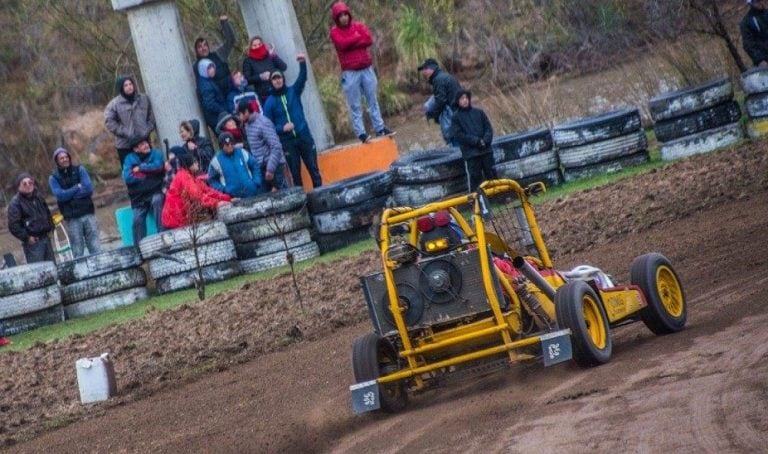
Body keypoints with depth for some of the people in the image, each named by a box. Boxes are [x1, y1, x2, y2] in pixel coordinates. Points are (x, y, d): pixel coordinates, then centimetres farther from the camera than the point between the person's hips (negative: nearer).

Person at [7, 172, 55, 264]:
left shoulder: (38, 197, 11)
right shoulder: (15, 203, -11)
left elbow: (47, 213, 27)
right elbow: (13, 225, -16)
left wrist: (50, 228, 15)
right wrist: (26, 238, -16)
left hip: (45, 238, 7)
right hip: (32, 242, -7)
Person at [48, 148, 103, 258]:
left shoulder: (79, 170, 8)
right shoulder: (54, 178, 5)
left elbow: (89, 189, -5)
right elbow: (60, 195, -10)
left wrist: (69, 194, -7)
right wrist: (78, 187, -6)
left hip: (88, 213, 1)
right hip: (72, 218, -1)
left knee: (96, 249, -1)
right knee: (78, 253, -1)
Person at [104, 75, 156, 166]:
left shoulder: (144, 99, 6)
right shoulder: (115, 103, -4)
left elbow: (151, 118, 10)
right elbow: (109, 121, -8)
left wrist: (147, 130, -4)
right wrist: (124, 132, -13)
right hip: (124, 145, -3)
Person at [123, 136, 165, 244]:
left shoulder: (156, 154, 7)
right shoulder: (130, 159, 7)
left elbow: (158, 166, -14)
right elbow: (127, 177, -6)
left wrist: (140, 168, -7)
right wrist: (145, 176, -7)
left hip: (155, 192, -2)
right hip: (139, 197, 2)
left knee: (157, 201, -33)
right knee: (138, 220, -11)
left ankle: (163, 234, -31)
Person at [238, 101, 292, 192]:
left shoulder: (263, 123, -16)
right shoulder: (247, 125, 9)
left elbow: (276, 147, -20)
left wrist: (270, 169, -22)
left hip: (273, 166, -8)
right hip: (260, 167, 8)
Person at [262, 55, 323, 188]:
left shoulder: (293, 91, 6)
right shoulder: (270, 102, 0)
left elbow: (302, 78, -10)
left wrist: (303, 63, -26)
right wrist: (282, 128, -19)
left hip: (304, 136, 1)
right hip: (287, 142, -1)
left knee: (313, 168, 1)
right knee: (295, 172, 4)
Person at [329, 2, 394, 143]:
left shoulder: (358, 26, 8)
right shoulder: (335, 32, 0)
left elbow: (369, 40, -6)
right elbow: (342, 43, -19)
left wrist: (351, 43, -14)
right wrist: (358, 37, -7)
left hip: (367, 69, 3)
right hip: (350, 73, -3)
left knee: (372, 101, 10)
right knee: (354, 105, -2)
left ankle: (379, 128, 17)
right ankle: (361, 133, -2)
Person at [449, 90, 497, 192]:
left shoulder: (479, 112, 10)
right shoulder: (456, 117, 2)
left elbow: (488, 128, 8)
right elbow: (458, 135, -7)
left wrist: (485, 140, -12)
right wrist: (476, 141, -15)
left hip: (486, 150, 3)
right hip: (470, 152, -3)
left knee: (491, 175, 8)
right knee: (474, 177, -6)